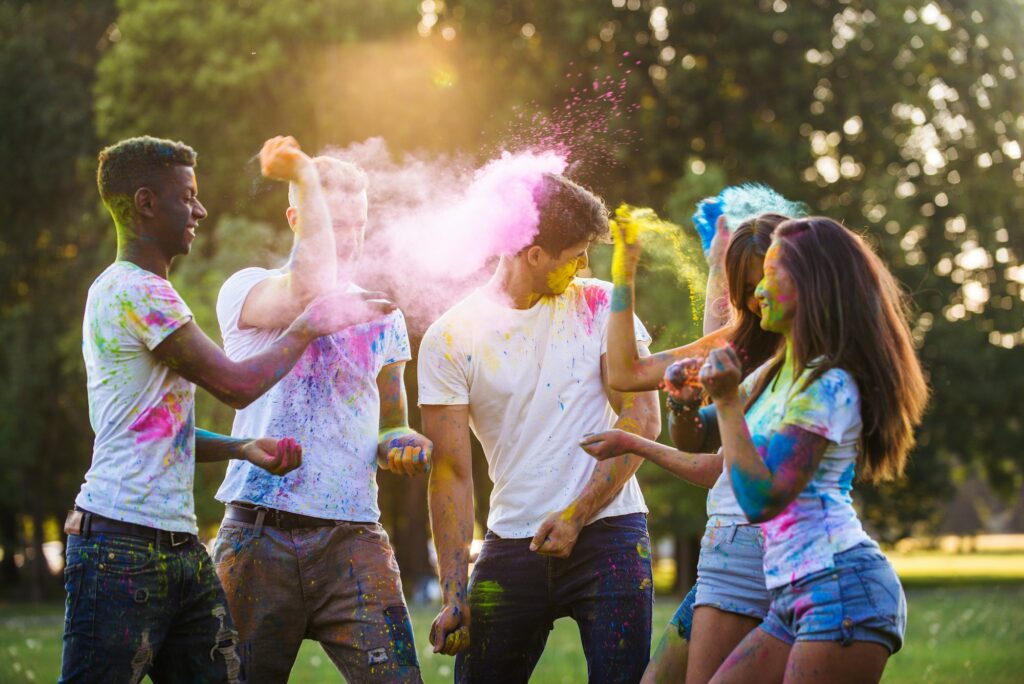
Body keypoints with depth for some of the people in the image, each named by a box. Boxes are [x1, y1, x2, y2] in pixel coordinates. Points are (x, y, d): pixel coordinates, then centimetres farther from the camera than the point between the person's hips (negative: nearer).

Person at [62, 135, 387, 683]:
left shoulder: (140, 290, 23)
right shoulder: (135, 291, -11)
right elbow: (237, 385, -12)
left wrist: (242, 448, 11)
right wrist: (309, 326, 2)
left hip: (179, 549, 10)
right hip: (124, 545, -10)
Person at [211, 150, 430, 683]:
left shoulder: (382, 318, 18)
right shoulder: (246, 289, 4)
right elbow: (310, 290, -19)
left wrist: (402, 444, 3)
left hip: (353, 536, 3)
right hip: (259, 534, -2)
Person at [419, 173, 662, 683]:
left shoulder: (600, 305, 4)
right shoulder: (450, 338, 0)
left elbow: (642, 421, -2)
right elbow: (451, 472, -2)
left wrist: (576, 515, -13)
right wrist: (453, 597, -8)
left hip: (609, 531, 0)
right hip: (512, 543, 0)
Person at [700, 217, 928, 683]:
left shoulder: (829, 386, -11)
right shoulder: (773, 376, 17)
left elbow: (760, 501, -18)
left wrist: (727, 402, -15)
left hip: (842, 588, -9)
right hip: (791, 601, 9)